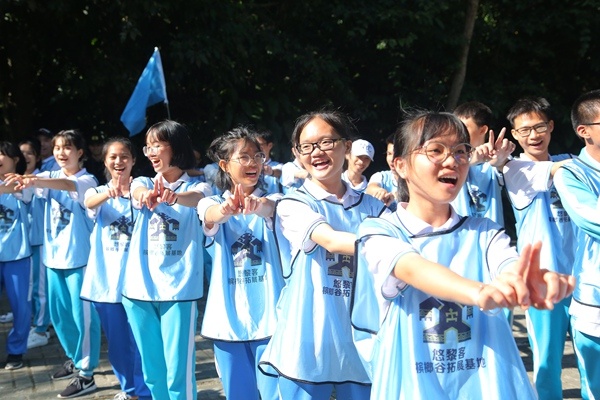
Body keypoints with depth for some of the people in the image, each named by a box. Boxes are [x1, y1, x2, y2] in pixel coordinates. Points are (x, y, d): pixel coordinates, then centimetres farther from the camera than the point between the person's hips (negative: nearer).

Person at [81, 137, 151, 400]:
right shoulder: (99, 192, 2)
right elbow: (89, 203, -21)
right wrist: (108, 193, -42)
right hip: (106, 279, 3)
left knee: (139, 339, 2)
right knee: (116, 340, 14)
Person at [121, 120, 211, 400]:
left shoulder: (196, 186, 1)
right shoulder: (144, 183, 9)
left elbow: (197, 198, -24)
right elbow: (137, 191, -16)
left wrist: (174, 196, -48)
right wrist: (146, 194, -42)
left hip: (179, 290, -3)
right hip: (139, 288, 4)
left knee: (178, 374, -2)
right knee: (152, 372, 13)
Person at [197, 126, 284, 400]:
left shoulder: (271, 200, 1)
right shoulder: (213, 203, 2)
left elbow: (275, 209, -23)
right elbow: (210, 215, -22)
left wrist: (260, 206, -47)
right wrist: (227, 210, -46)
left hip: (269, 316, -1)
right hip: (228, 317, 1)